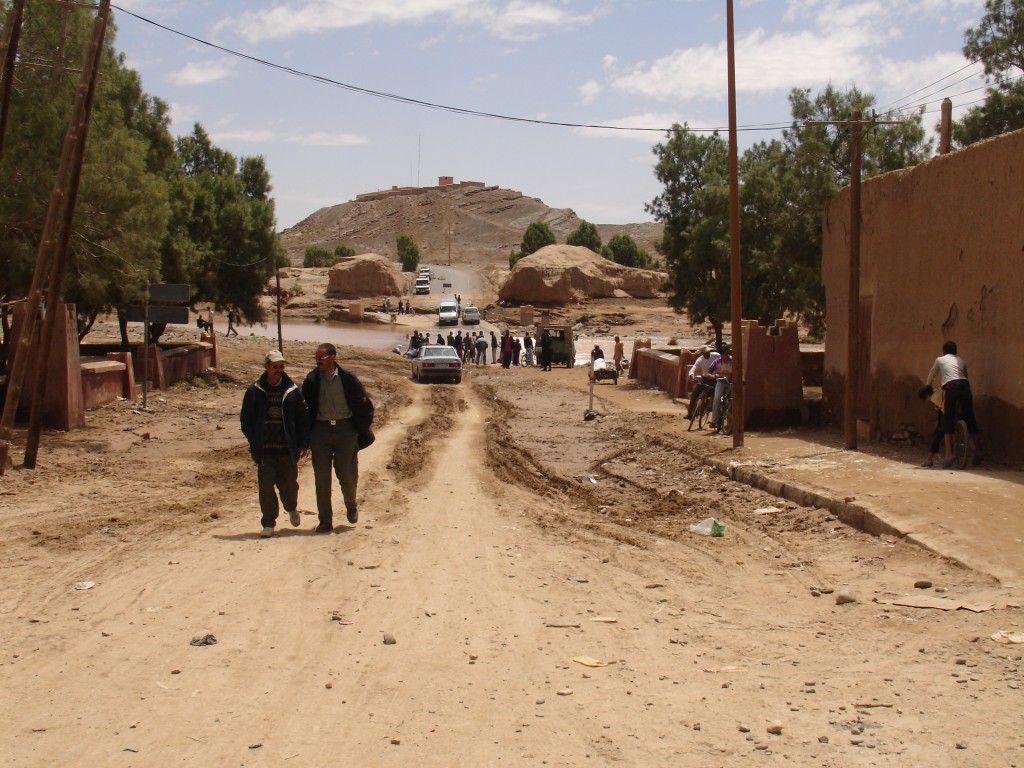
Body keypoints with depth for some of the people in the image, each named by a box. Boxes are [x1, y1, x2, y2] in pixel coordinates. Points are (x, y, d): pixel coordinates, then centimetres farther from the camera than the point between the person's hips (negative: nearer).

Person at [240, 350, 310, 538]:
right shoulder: (254, 390, 2)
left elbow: (303, 418, 6)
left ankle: (292, 508, 38)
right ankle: (268, 523, 10)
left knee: (289, 484, 7)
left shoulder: (293, 390, 3)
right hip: (264, 450, 0)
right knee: (266, 486, -1)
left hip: (287, 449, 0)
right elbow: (246, 419, 6)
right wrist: (254, 441, -3)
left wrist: (304, 443, 0)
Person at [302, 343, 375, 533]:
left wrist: (362, 431, 0)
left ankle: (351, 506, 29)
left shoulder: (348, 379, -4)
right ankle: (325, 521, 12)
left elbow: (364, 406, 3)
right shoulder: (311, 381, 1)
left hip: (345, 429, -2)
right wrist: (306, 435, 3)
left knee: (347, 474, -1)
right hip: (320, 430, 2)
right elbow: (305, 409, 8)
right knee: (322, 478, 3)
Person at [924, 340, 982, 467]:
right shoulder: (961, 361, 30)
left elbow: (930, 378, 33)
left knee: (948, 421, -1)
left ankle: (949, 454, -11)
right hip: (965, 386, 3)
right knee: (969, 418, 11)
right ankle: (978, 451, 9)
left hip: (950, 387, -3)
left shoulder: (940, 360, 23)